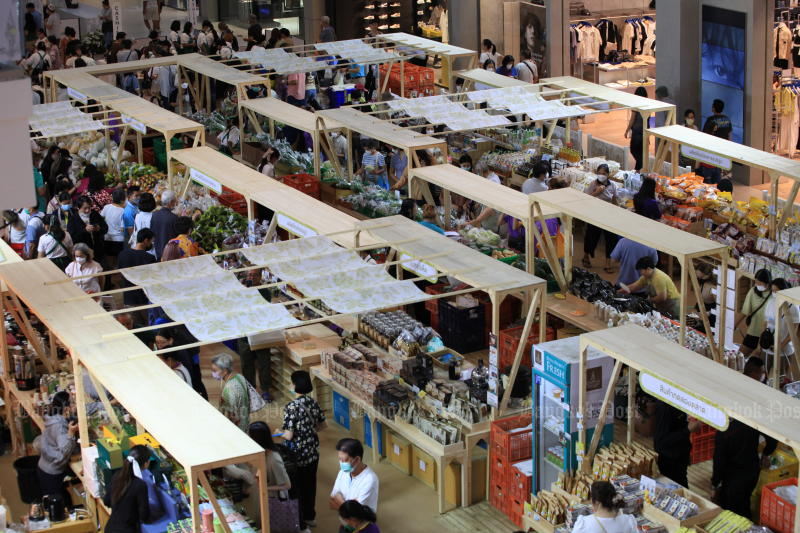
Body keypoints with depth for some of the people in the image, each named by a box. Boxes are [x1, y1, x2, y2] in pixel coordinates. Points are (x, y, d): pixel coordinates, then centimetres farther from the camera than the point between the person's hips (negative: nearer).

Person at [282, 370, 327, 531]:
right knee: (310, 484, 21)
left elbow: (289, 436, -22)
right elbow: (322, 425, 9)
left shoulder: (291, 407, -23)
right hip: (313, 451, 7)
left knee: (297, 487, 9)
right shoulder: (313, 402, -2)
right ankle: (310, 516, 35)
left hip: (297, 454, -7)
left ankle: (300, 523, 19)